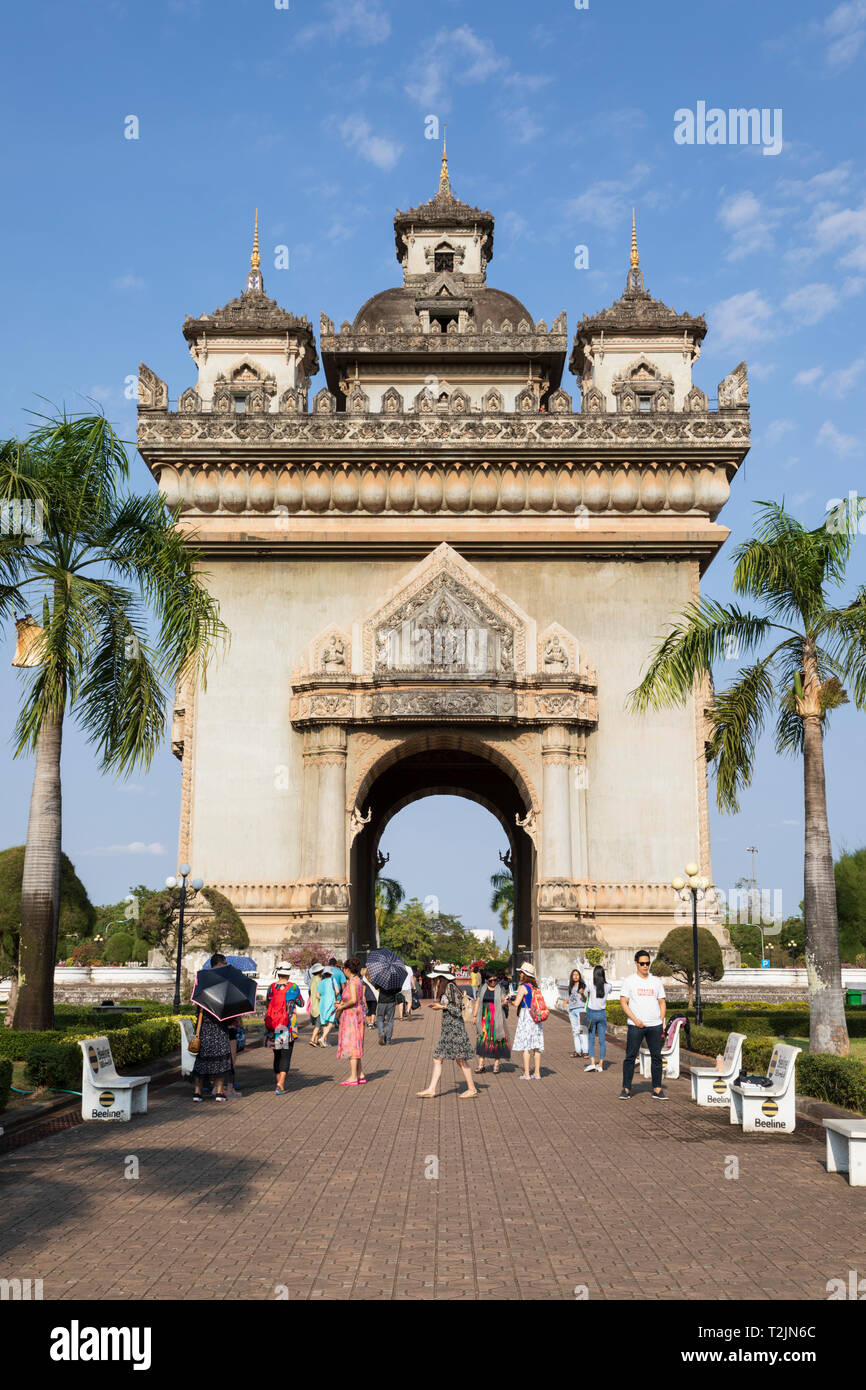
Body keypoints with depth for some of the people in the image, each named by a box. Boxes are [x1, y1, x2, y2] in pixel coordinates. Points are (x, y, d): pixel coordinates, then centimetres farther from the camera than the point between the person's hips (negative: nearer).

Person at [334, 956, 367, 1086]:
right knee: (355, 1046, 14)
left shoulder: (352, 982, -15)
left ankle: (353, 1077, -6)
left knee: (351, 1046, -6)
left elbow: (353, 1000, -24)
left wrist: (342, 1007, -9)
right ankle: (360, 1075, 17)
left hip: (351, 1015, -10)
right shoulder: (359, 980, 12)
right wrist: (342, 1004, 16)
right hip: (358, 1014, 10)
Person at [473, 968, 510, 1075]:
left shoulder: (500, 989, 3)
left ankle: (496, 1064, 8)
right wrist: (475, 1016, 6)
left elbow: (503, 1002, -1)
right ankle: (481, 1064, -2)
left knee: (497, 1039, -1)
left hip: (497, 1018, -1)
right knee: (482, 1039, -5)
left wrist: (504, 1003, -24)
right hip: (484, 1017, 1)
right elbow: (477, 1002, 11)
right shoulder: (482, 989, 8)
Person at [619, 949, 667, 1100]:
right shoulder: (629, 981, 2)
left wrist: (662, 1021, 4)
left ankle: (657, 1090, 10)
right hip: (635, 1026, -3)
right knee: (630, 1057, -3)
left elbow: (662, 1002, 17)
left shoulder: (656, 982, 13)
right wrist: (635, 1019, -13)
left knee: (656, 1056, 4)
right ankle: (626, 1089, 3)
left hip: (655, 1026, 3)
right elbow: (623, 1002, -3)